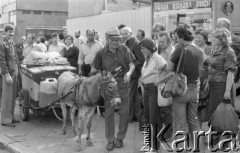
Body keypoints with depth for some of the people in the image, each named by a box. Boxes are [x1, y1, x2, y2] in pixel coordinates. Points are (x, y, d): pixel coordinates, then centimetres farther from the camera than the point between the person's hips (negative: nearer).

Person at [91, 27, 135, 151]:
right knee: (109, 112, 2)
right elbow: (94, 69, 5)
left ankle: (120, 138, 23)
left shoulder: (124, 49, -2)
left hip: (123, 82, 1)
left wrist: (129, 73, -20)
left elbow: (132, 65, 0)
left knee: (124, 111, 6)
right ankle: (110, 140, 15)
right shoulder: (101, 53, -4)